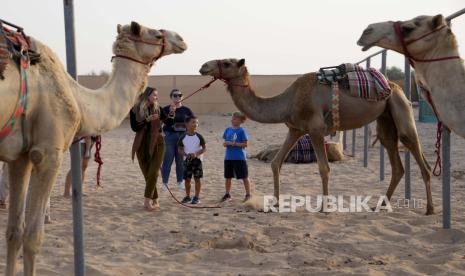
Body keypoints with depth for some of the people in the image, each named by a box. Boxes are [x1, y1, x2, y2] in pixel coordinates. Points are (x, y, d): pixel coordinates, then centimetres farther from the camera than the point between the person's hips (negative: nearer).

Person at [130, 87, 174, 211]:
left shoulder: (157, 109, 2)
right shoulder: (135, 110, -3)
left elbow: (168, 122, -4)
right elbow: (134, 127, -11)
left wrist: (171, 114, -22)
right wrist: (147, 120, -21)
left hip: (157, 144, 0)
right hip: (142, 145, 0)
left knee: (153, 173, -12)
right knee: (147, 174, 5)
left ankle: (147, 200, -16)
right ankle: (155, 201, 15)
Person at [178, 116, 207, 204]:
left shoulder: (199, 137, -4)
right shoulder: (183, 137, -1)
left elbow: (204, 148, -3)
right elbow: (180, 149, 5)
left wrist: (196, 153, -17)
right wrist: (186, 154, -14)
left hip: (197, 159, -2)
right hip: (187, 160, 2)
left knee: (197, 178, -1)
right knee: (187, 179, 6)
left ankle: (197, 197, 6)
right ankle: (187, 196, 20)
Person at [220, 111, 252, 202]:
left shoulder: (241, 131, -9)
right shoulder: (228, 130, 8)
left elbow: (245, 144, -12)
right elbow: (225, 142, 15)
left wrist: (233, 144, -19)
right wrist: (225, 143, -8)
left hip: (240, 158, -6)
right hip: (228, 157, 6)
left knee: (244, 177, 4)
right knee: (227, 177, 12)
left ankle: (248, 194, 14)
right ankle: (227, 194, 25)